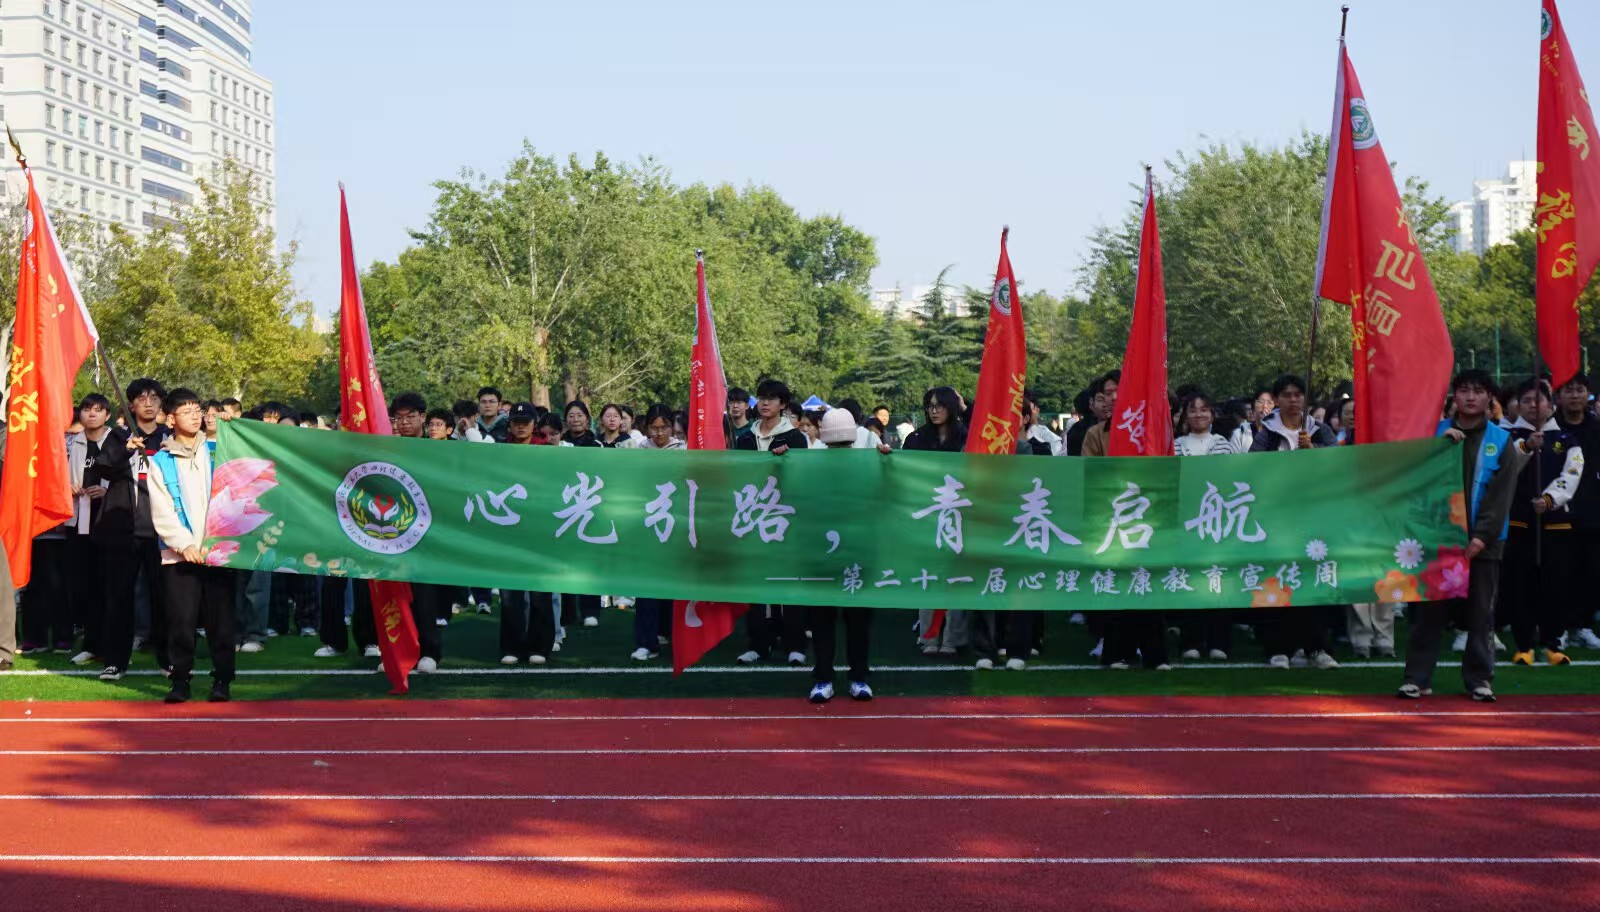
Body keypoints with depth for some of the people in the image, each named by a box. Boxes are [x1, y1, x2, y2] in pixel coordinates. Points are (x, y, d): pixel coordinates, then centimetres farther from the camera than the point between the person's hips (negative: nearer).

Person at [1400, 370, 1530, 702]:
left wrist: (1482, 537, -13)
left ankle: (1479, 679, 11)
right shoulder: (1436, 431, 8)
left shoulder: (1501, 441, 3)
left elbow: (1501, 495, -3)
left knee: (1480, 614, 4)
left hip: (1482, 543, -1)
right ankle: (1417, 678, 4)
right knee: (1429, 611, 1)